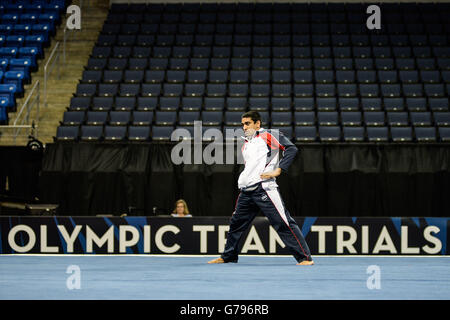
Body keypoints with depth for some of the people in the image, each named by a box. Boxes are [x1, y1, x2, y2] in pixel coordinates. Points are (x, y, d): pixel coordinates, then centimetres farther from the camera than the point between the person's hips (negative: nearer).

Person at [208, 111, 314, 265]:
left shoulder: (269, 135, -1)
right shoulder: (246, 144, 23)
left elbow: (291, 148, -10)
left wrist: (278, 170, -15)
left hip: (264, 188, -8)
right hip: (246, 192, 8)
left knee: (282, 223, -12)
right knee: (236, 223, 15)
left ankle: (305, 258, -11)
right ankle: (228, 257, 31)